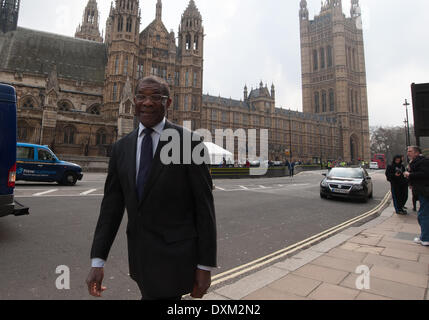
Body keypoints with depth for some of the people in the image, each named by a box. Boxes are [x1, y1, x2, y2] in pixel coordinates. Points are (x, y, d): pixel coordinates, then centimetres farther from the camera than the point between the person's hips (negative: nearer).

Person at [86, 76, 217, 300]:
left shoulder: (189, 143, -12)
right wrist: (98, 261, 1)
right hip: (139, 256, 5)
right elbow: (112, 205, 5)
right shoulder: (121, 148, 4)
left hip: (175, 258, -5)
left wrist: (205, 266, -10)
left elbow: (204, 206, -11)